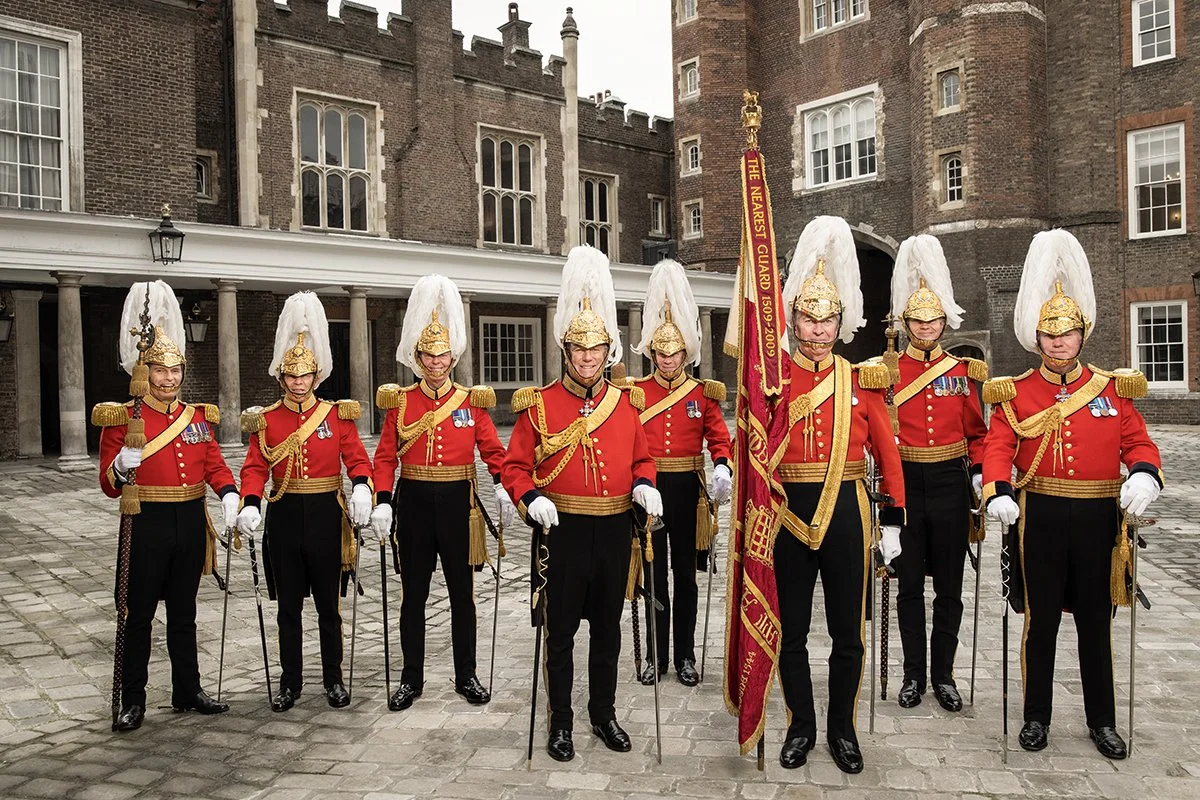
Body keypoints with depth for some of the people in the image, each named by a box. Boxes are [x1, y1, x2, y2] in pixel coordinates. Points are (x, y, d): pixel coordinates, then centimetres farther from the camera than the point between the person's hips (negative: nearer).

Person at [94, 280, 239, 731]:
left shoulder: (198, 416, 8)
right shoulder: (122, 418, -5)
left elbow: (215, 466, 7)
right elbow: (109, 486, -5)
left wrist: (229, 496, -13)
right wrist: (122, 467, -27)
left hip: (190, 524, 4)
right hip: (146, 526, -4)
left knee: (184, 613, 14)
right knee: (139, 615, 5)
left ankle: (187, 691, 24)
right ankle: (133, 701, 16)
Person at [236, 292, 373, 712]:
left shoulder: (338, 415, 0)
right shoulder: (266, 420, 2)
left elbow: (357, 459, -4)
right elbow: (255, 468, -3)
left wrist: (361, 489, -24)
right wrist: (250, 505, -20)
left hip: (325, 515, -1)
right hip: (284, 517, 1)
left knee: (327, 602, 8)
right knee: (288, 605, 9)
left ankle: (333, 678, 22)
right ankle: (290, 681, 22)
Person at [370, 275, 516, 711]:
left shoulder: (472, 401, 2)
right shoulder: (400, 401, 1)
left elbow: (493, 451, 2)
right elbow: (385, 457, 0)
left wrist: (503, 489, -15)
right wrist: (382, 502, -13)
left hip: (458, 503, 0)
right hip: (414, 504, 0)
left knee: (462, 594, 9)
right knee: (413, 595, 9)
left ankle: (466, 676, 22)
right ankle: (411, 678, 22)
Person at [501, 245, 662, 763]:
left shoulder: (627, 402, 5)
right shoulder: (539, 405, -5)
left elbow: (642, 458, 14)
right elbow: (514, 467, -2)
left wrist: (644, 485, -6)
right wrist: (530, 499, -20)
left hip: (614, 531, 3)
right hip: (563, 532, -3)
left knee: (607, 627, 15)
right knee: (561, 631, 8)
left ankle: (604, 714, 31)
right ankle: (560, 722, 23)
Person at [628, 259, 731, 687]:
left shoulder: (703, 393, 2)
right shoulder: (635, 392, 2)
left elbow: (719, 439, 0)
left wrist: (722, 468, -20)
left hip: (686, 489, 0)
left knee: (685, 574, 9)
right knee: (654, 573, 8)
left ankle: (685, 655, 20)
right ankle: (656, 655, 19)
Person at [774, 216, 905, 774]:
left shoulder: (862, 380, 3)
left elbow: (887, 454, 5)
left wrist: (892, 521, 3)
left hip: (846, 513, 1)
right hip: (789, 513, 0)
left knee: (847, 633, 10)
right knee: (792, 632, 10)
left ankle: (842, 728, 28)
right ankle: (801, 727, 28)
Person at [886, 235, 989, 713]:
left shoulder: (962, 370, 5)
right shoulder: (886, 371, -1)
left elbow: (976, 431, 10)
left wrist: (980, 474, -2)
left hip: (951, 485, 2)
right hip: (904, 484, -1)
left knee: (949, 585, 9)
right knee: (909, 585, 7)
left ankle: (943, 674, 22)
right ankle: (914, 674, 20)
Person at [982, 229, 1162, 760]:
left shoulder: (1112, 389, 4)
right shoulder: (1016, 393, 0)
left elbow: (1139, 443, 4)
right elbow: (997, 448, -7)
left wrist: (1143, 477, -17)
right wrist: (997, 493, -23)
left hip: (1097, 517, 1)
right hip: (1041, 516, -1)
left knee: (1096, 620, 12)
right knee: (1041, 618, 8)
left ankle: (1102, 720, 27)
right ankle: (1037, 716, 22)